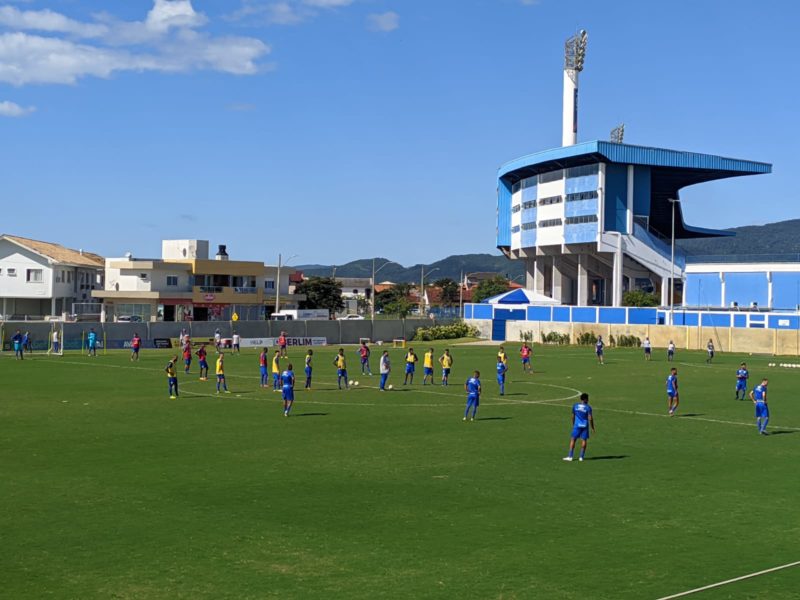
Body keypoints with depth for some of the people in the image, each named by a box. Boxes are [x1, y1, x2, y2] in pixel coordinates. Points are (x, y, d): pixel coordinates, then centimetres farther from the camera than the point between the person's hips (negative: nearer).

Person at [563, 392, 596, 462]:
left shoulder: (575, 405, 3)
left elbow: (573, 416, 9)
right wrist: (592, 428, 0)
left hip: (577, 425, 1)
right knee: (584, 440, 7)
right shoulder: (588, 407, -5)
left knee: (573, 440, 4)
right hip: (585, 426, -1)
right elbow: (590, 418, -7)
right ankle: (581, 457, 6)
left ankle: (570, 456, -1)